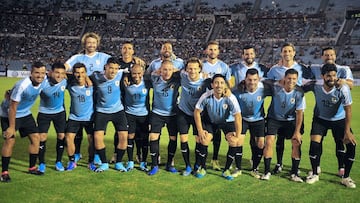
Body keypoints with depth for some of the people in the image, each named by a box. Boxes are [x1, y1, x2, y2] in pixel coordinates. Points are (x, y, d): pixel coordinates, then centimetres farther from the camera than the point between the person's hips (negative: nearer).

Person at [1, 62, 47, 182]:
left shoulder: (44, 80, -16)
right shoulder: (22, 86, -33)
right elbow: (13, 107, -25)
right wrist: (11, 127, -21)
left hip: (26, 114, 7)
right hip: (10, 115, -7)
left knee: (36, 138, 3)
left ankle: (32, 168, 18)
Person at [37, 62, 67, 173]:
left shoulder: (65, 81, -18)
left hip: (60, 112, 2)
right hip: (44, 112, -2)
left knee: (61, 136, 2)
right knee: (42, 137, -4)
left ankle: (58, 162, 18)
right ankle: (41, 163, 12)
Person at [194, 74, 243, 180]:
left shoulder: (230, 98, -31)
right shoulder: (206, 96, -28)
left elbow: (238, 116, -24)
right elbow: (197, 111, -14)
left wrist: (238, 136, -22)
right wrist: (200, 130, -14)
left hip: (227, 121, 0)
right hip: (210, 121, 0)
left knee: (234, 142, -15)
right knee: (204, 140, -17)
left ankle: (226, 170, 4)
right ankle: (202, 168, 6)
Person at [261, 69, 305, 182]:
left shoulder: (299, 93, -17)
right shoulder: (275, 88, -21)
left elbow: (299, 113, -12)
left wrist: (297, 131, -14)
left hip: (290, 120, 1)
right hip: (274, 119, -1)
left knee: (297, 142, -11)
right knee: (269, 142, -14)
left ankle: (294, 173, 4)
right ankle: (267, 171, 1)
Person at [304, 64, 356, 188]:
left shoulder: (343, 88, -27)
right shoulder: (316, 86, -23)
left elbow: (348, 110, -19)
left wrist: (347, 131, -21)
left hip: (339, 120, 0)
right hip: (320, 119, 0)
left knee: (351, 144, -13)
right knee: (314, 143, -16)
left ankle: (345, 177, 6)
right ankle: (314, 174, 8)